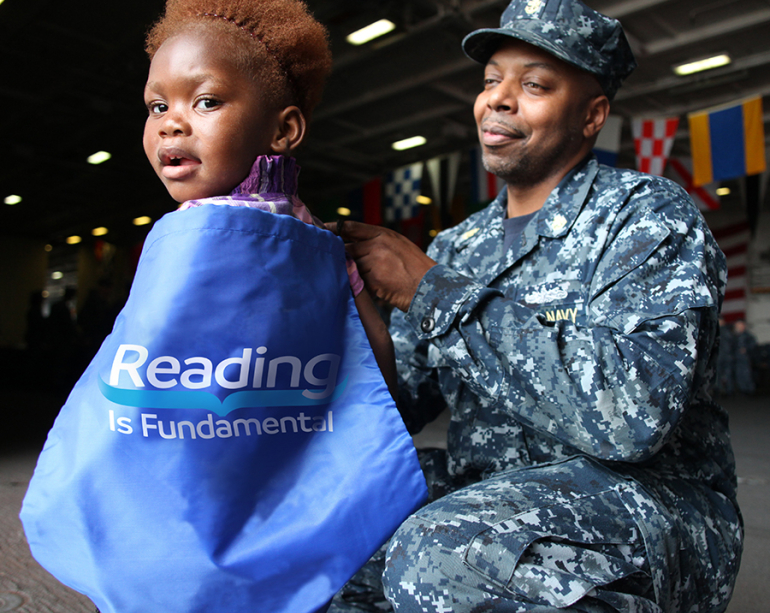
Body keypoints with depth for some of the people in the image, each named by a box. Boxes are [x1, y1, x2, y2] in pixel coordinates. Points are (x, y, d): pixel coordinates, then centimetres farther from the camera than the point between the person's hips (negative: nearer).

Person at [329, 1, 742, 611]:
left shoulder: (650, 215, -8)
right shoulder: (457, 247, 10)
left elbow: (631, 415, -25)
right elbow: (398, 402, 9)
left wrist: (434, 291, -22)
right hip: (482, 493, 6)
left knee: (441, 556, -34)